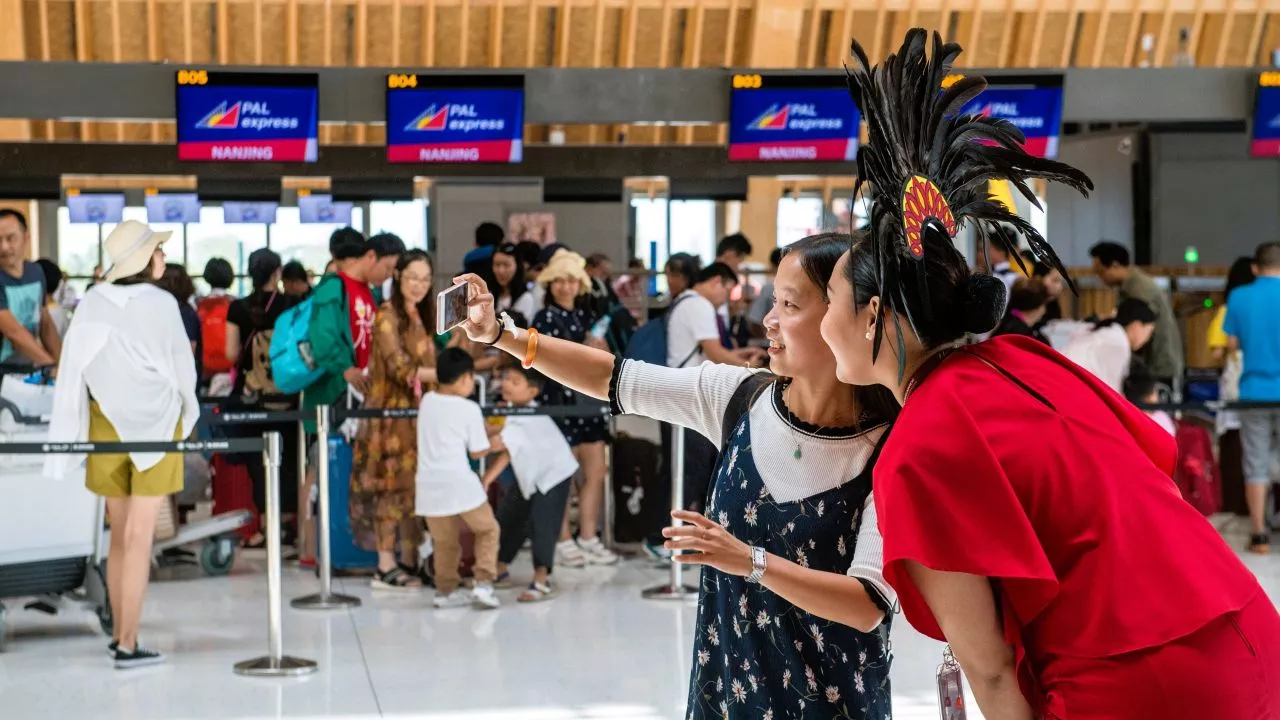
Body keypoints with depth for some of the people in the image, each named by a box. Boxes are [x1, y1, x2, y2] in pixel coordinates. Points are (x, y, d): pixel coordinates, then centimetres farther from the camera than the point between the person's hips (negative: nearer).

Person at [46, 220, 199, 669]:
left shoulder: (92, 303, -1)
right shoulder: (161, 304, -10)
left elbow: (71, 366, 0)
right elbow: (183, 367, -1)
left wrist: (69, 428, 5)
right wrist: (186, 411, 17)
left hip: (107, 423, 4)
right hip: (156, 424, -4)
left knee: (119, 535, 16)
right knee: (139, 538, -2)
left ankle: (120, 634, 25)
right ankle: (127, 645, -1)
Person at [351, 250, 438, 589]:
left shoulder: (421, 316, 16)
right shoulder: (387, 315, -8)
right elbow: (401, 368, -15)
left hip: (417, 412, 7)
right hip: (390, 412, -7)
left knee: (415, 485, 6)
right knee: (392, 486, -6)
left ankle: (410, 562, 13)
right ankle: (386, 568, -2)